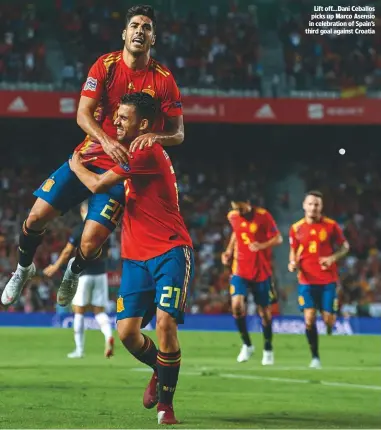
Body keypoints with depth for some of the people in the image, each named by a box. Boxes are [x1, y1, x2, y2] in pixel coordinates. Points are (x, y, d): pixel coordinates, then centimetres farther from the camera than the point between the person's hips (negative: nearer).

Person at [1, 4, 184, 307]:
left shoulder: (164, 79, -6)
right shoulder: (106, 65, -3)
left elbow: (178, 133, -2)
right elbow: (83, 114, -9)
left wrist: (154, 137, -25)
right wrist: (106, 140, -28)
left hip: (124, 166, -2)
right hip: (90, 154, 2)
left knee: (91, 242, -13)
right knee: (37, 216, -6)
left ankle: (74, 273, 25)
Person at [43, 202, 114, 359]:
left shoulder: (79, 230, -8)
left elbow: (67, 252, -3)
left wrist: (55, 267, 12)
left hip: (84, 275, -4)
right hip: (100, 273, 4)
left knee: (79, 312, 6)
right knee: (99, 311, 9)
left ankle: (79, 349, 7)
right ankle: (108, 335, -20)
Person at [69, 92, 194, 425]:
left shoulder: (147, 153, -14)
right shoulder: (135, 153, 15)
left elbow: (98, 185, -14)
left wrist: (76, 165, 6)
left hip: (170, 252, -8)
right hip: (136, 257, 8)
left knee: (165, 322, -19)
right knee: (127, 331, -1)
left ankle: (165, 404, -5)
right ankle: (160, 370, 28)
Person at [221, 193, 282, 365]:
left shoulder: (263, 216, -12)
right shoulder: (233, 217, 1)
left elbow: (278, 239, -10)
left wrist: (262, 245, -28)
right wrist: (229, 250, 8)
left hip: (261, 271, -3)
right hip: (240, 270, 3)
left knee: (264, 310, 4)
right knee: (236, 305, -16)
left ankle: (268, 350, 22)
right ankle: (247, 345, 3)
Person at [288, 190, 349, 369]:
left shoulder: (331, 226, -3)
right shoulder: (296, 228, 2)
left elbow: (345, 246, 6)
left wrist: (332, 258, -13)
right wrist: (293, 263, -8)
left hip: (328, 280, -1)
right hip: (306, 281, 1)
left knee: (329, 319, -3)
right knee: (309, 318, -10)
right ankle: (315, 357, 1)